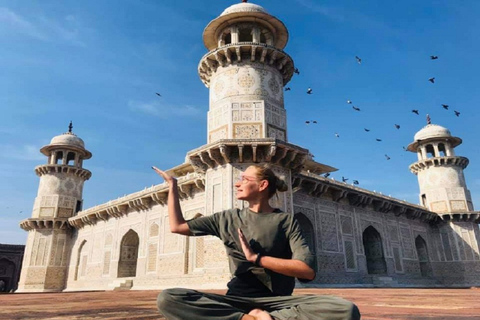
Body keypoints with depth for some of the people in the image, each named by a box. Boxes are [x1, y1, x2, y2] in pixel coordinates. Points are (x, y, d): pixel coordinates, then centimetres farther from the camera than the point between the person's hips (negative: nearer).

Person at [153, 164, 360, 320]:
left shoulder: (286, 221, 2)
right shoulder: (229, 218, 11)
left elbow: (308, 271, -11)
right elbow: (178, 226, 15)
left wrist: (256, 257, -13)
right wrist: (172, 186, 16)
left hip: (277, 301, -1)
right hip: (237, 301, 2)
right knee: (167, 299, -25)